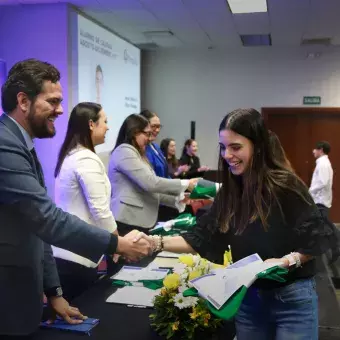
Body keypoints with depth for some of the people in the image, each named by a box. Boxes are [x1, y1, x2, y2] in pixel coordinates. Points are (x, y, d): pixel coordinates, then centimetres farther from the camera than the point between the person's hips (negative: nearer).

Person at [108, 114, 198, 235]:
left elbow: (148, 192, 19)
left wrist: (177, 199, 8)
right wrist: (185, 184, -12)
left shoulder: (137, 154, 23)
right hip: (127, 222, -10)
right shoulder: (124, 151, -9)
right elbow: (150, 183, -19)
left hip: (139, 221, 10)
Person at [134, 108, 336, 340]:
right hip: (247, 298, 5)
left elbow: (319, 238, -12)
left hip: (292, 299, -5)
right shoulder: (229, 192, 0)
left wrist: (287, 261, -25)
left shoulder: (285, 185, -17)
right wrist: (155, 242, -11)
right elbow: (202, 238, 0)